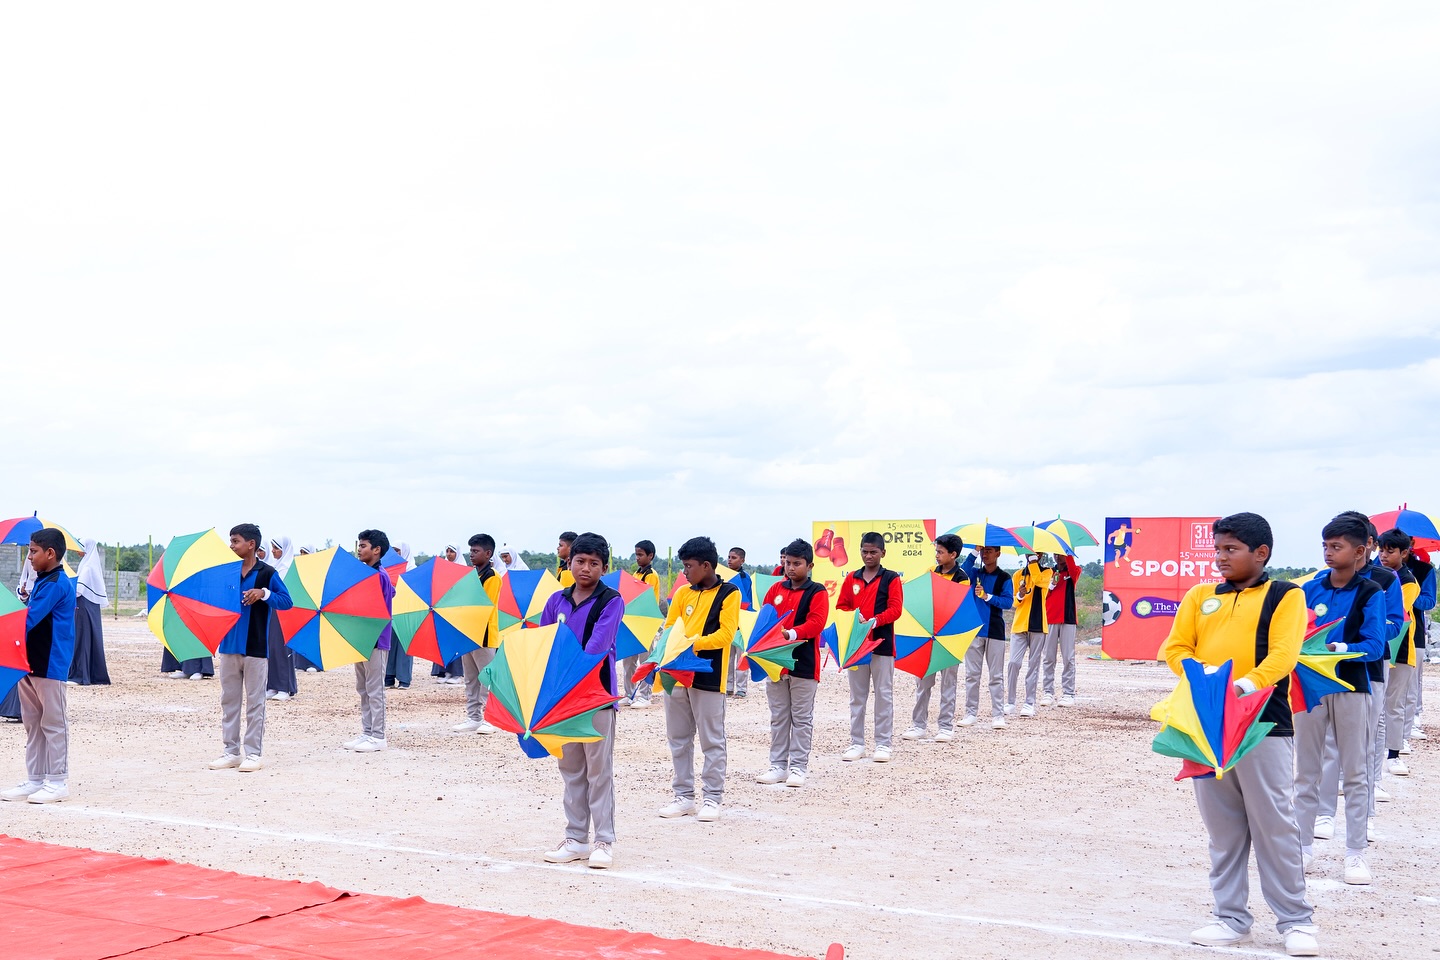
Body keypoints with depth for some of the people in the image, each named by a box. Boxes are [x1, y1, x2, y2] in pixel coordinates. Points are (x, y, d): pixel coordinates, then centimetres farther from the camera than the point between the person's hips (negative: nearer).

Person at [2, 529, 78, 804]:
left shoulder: (56, 584, -15)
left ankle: (57, 781, 5)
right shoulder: (41, 581, 15)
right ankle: (35, 780, 18)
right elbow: (31, 613, 17)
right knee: (32, 722, 12)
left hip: (49, 665, -10)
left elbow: (30, 619, -20)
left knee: (53, 723, -2)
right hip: (31, 662, 10)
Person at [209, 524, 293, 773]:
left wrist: (264, 593, -23)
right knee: (228, 700, 8)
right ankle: (231, 750, 16)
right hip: (229, 645, 5)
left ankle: (253, 753, 6)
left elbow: (287, 601, -9)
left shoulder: (267, 573, -5)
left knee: (254, 701, 1)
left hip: (255, 647, -5)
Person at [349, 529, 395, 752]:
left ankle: (378, 737, -1)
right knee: (363, 689, 13)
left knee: (375, 689, -5)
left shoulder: (379, 576, -13)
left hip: (375, 640, -10)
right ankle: (367, 732, 19)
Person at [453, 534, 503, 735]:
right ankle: (473, 718, 15)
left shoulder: (492, 577, -10)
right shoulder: (471, 574, 14)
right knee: (470, 679, 10)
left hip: (484, 634, -9)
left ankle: (490, 719, 0)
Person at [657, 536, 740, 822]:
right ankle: (684, 796, 18)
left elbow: (726, 635, -12)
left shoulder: (729, 594, -4)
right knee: (678, 739, 10)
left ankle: (712, 798, 7)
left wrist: (694, 643, -23)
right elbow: (669, 627, 9)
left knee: (712, 740, 1)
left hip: (708, 677, -6)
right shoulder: (683, 593, 11)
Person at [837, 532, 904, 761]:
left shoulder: (891, 579, 1)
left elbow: (895, 609, -7)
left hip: (882, 643, -3)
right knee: (857, 696, 8)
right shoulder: (851, 578, 11)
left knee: (884, 695, 1)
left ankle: (883, 744, 6)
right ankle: (856, 743, 14)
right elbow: (841, 606, 9)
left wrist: (874, 621, -20)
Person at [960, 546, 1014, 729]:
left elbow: (1008, 602, -8)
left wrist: (987, 596, -18)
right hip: (974, 630, 3)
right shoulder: (975, 574, 9)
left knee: (996, 675, 0)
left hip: (995, 631, -2)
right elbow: (962, 571, -13)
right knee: (972, 674, 4)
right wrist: (974, 553, -18)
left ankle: (998, 714, 1)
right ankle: (970, 712, 10)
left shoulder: (1004, 577, 3)